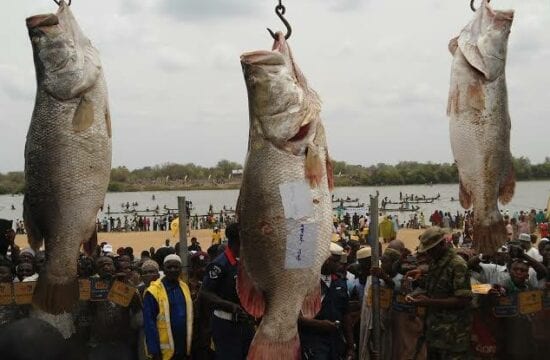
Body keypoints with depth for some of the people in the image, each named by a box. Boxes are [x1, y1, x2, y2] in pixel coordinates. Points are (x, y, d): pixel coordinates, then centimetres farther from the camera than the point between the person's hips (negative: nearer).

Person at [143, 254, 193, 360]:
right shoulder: (154, 291, -9)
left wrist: (190, 346, 10)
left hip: (184, 348, 5)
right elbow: (149, 323, -10)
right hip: (165, 351, -5)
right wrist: (155, 351, -14)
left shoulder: (185, 288, 8)